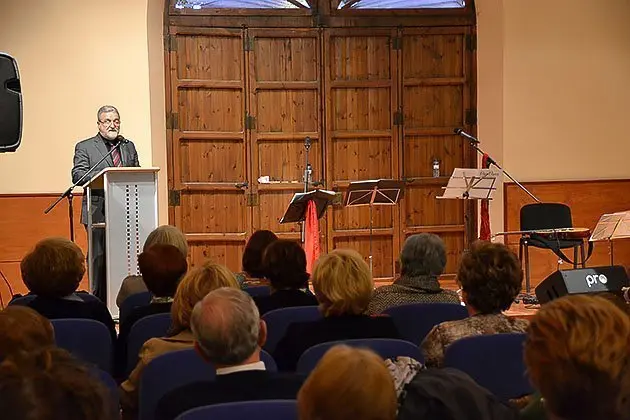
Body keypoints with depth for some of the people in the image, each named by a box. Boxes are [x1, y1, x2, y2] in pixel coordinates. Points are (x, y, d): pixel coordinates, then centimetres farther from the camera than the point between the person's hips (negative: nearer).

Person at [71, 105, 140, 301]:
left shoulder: (129, 146, 20)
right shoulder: (85, 147, 6)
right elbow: (77, 175, -6)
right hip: (99, 213, -4)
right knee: (99, 259, -3)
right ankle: (99, 300, 3)